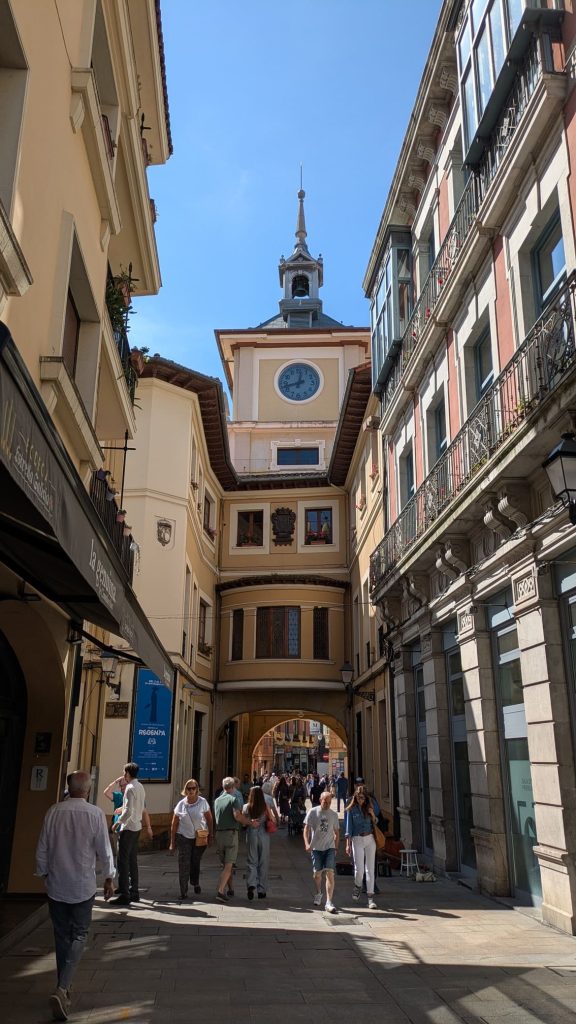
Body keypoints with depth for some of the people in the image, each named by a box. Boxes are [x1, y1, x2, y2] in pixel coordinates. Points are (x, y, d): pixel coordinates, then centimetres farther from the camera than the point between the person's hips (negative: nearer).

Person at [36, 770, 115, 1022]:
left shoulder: (54, 811, -7)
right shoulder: (95, 813, -14)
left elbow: (42, 849, 1)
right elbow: (104, 850, -8)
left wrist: (44, 874, 18)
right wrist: (109, 878, 6)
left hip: (56, 885, 3)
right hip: (83, 886, -3)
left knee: (62, 936, 17)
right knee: (78, 936, 8)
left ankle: (64, 988, 27)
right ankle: (62, 988, -9)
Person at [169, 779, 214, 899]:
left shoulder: (203, 802, -7)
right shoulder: (181, 804, -4)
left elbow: (209, 819, 1)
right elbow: (174, 824, 2)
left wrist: (211, 835, -3)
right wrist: (172, 842, 3)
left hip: (199, 838, 0)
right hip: (184, 837, 0)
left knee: (196, 862, 9)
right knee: (184, 864, -4)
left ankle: (195, 883, 36)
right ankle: (183, 891, 5)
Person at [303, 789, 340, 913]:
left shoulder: (333, 814, 5)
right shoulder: (313, 812, -3)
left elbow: (337, 833, 14)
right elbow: (306, 829, -3)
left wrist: (336, 847, 7)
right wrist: (307, 843, -15)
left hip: (330, 848, 1)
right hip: (316, 847, -1)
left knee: (330, 873, -11)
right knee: (317, 873, 8)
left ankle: (329, 902, -11)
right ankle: (318, 894, 37)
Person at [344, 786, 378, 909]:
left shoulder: (368, 807, 9)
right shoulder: (350, 810, -1)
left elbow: (374, 823, 14)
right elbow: (348, 828, -1)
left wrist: (372, 815, -6)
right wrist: (348, 844, -6)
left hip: (370, 839, 3)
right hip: (357, 840, -3)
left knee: (370, 869, 1)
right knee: (359, 869, -6)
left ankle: (370, 897, 5)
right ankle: (358, 886, 26)